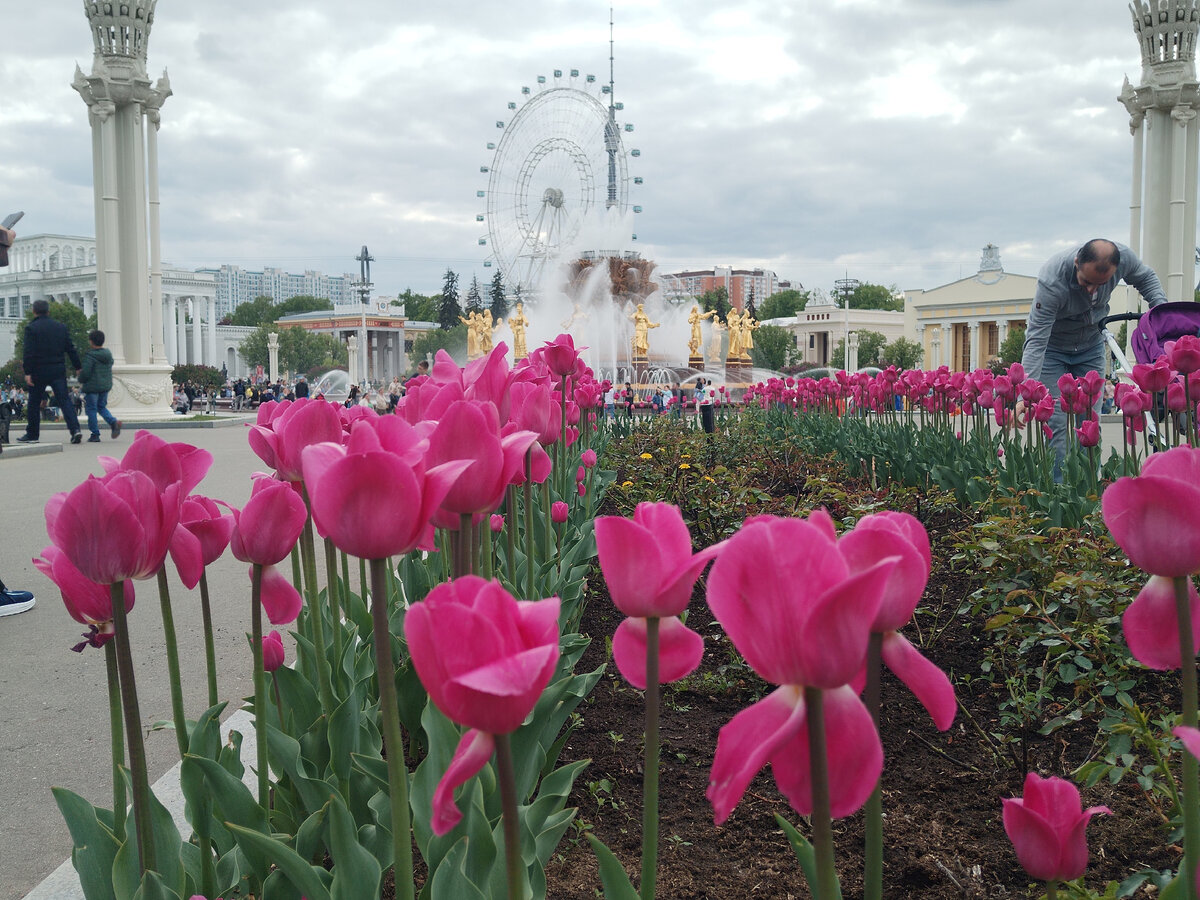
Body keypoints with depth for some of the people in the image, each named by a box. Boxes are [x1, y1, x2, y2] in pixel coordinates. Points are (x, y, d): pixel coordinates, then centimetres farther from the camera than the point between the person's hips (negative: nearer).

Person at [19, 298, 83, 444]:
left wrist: (27, 372, -12)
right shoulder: (61, 327, 7)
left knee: (34, 402, 9)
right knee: (64, 399, 1)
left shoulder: (31, 328, -6)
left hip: (39, 370, -3)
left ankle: (32, 434, 17)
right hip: (58, 370, 3)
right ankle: (75, 429, -15)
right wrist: (78, 367, 12)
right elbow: (71, 349, 8)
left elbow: (29, 352, -12)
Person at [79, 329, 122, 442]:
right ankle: (113, 421, -6)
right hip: (106, 385, 6)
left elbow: (85, 372, -17)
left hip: (92, 386, -6)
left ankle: (95, 434, 3)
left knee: (91, 409, 3)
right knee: (102, 407, 19)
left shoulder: (90, 355, -15)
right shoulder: (108, 354, 5)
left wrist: (81, 381, 0)